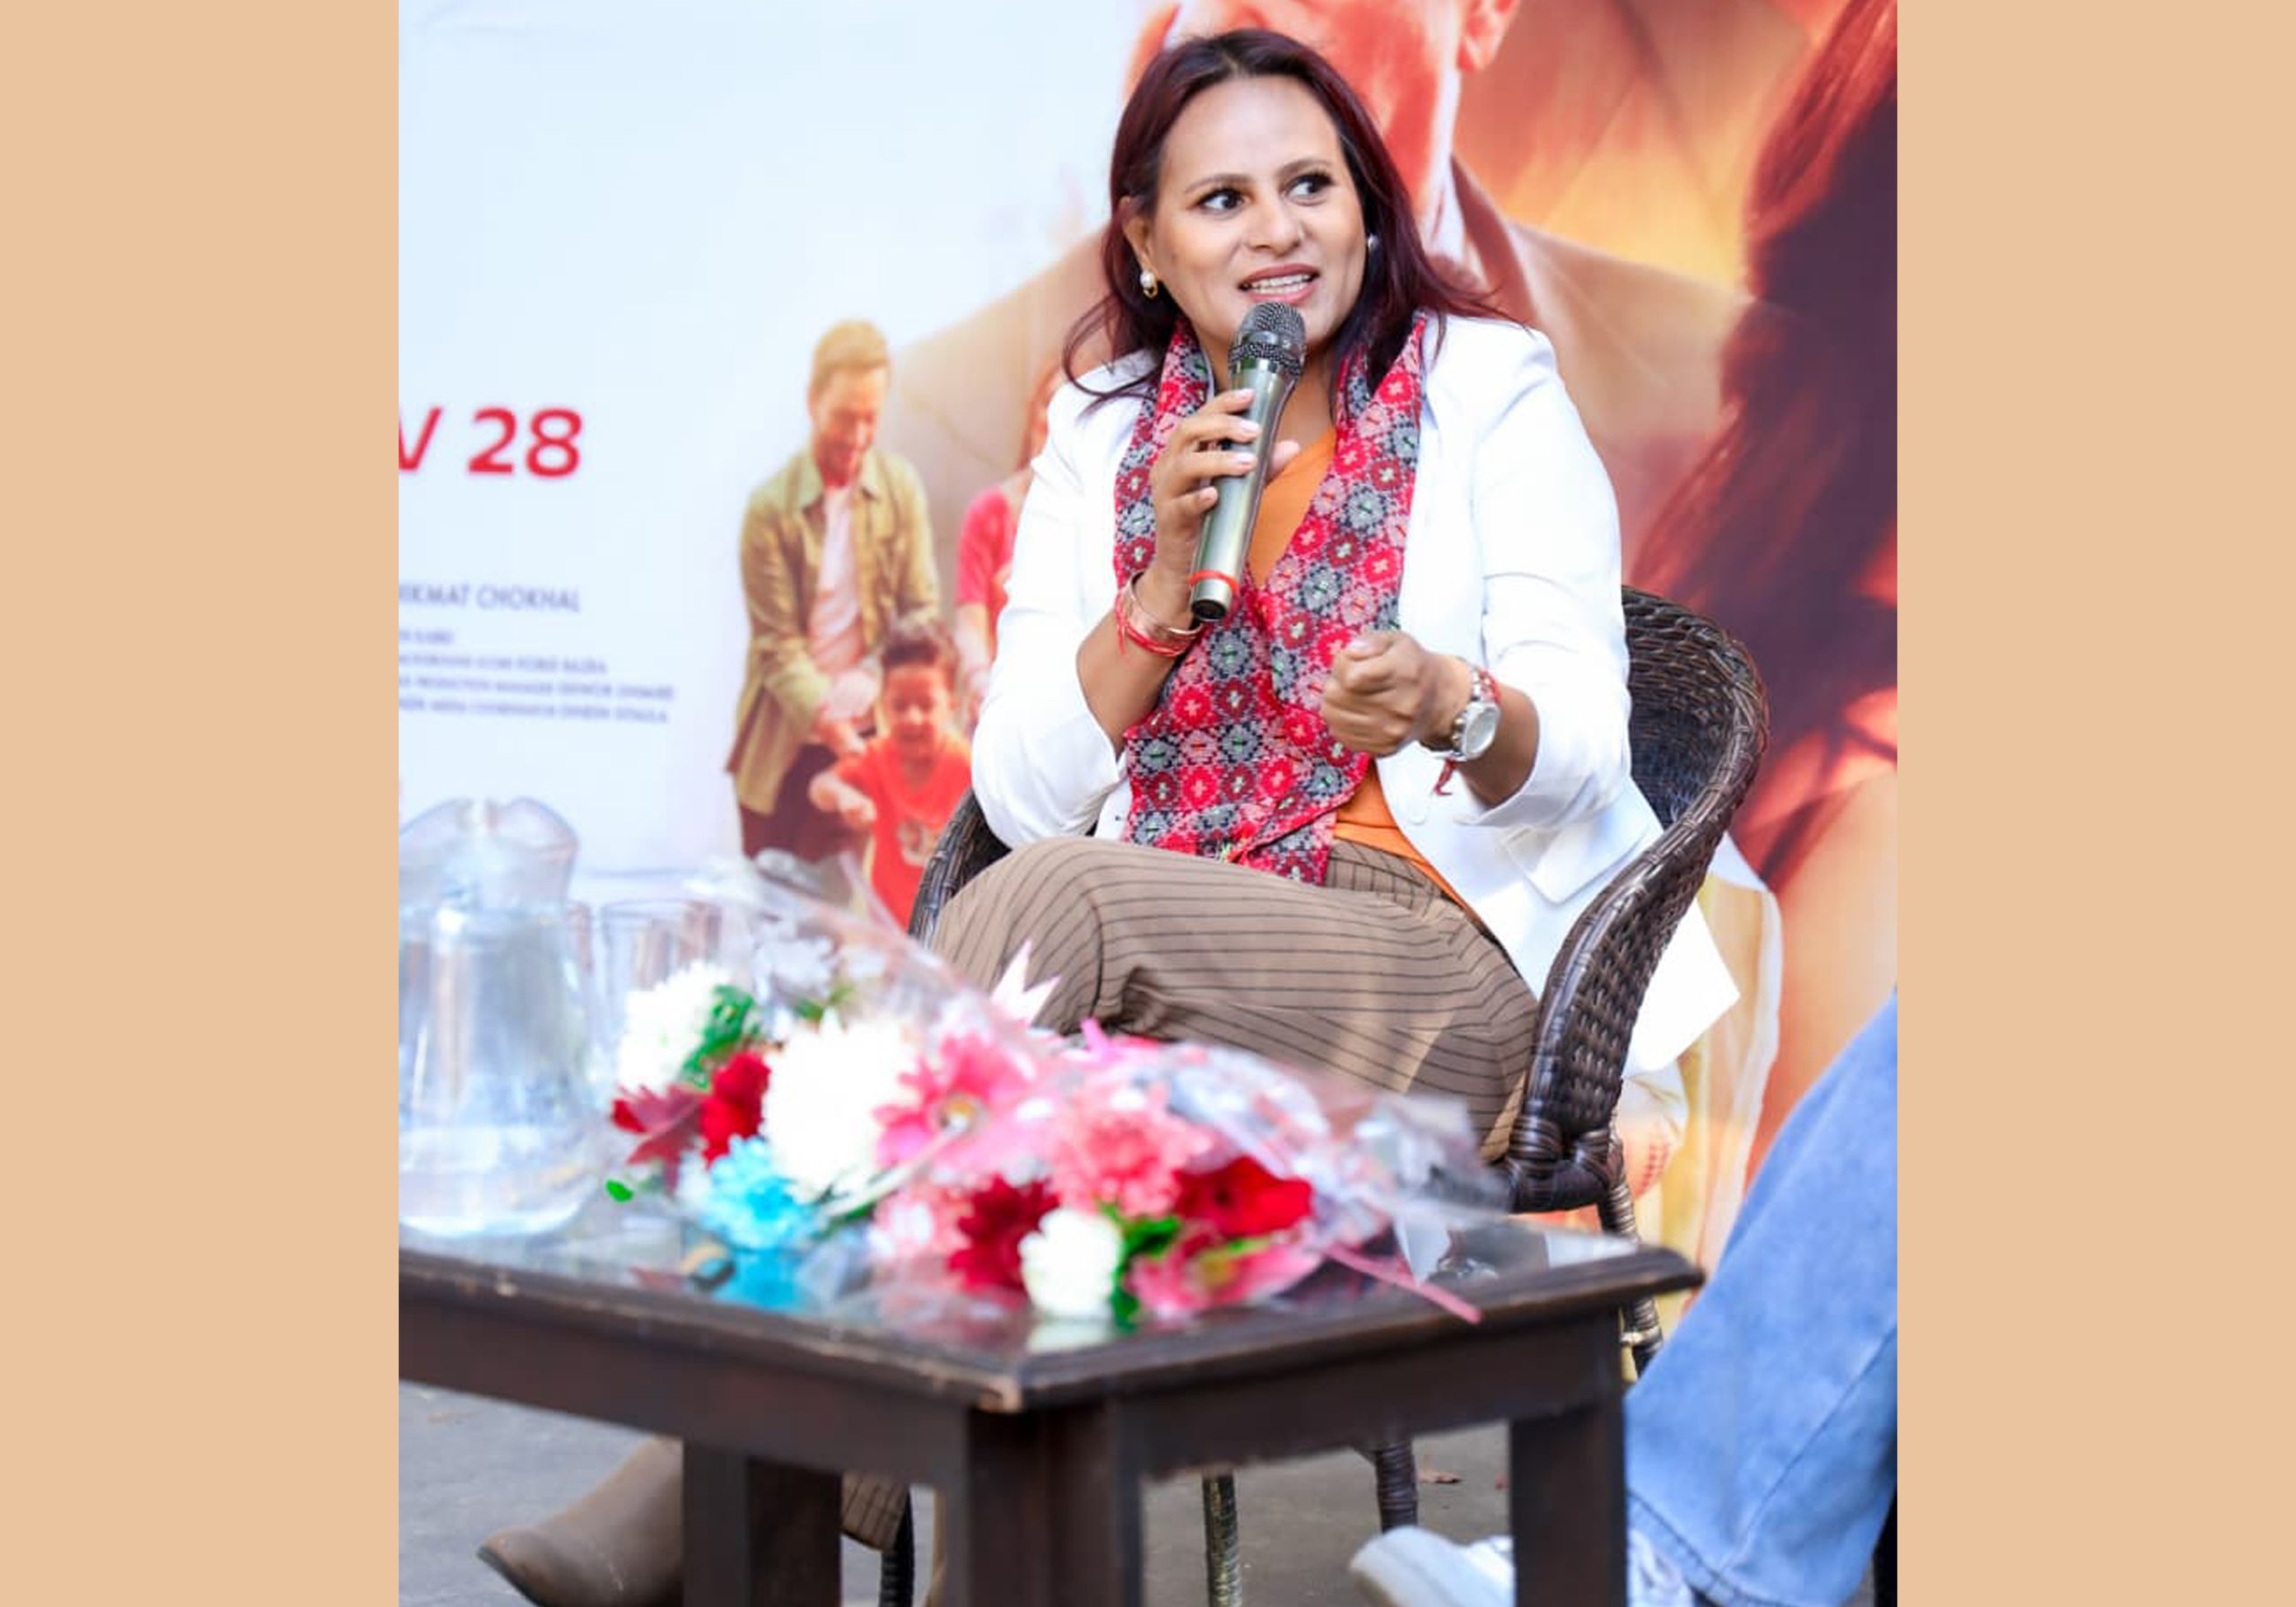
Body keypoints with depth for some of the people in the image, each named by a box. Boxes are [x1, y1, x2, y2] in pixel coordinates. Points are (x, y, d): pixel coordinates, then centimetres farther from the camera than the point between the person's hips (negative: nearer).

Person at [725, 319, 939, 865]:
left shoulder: (901, 489, -1)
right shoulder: (771, 507, -10)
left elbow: (922, 610, 2)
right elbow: (777, 643, -12)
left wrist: (867, 687, -14)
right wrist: (828, 722, -24)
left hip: (866, 733, 2)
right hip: (783, 739, -2)